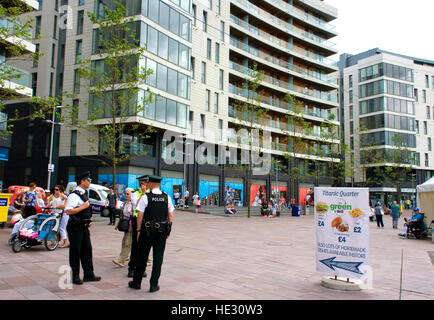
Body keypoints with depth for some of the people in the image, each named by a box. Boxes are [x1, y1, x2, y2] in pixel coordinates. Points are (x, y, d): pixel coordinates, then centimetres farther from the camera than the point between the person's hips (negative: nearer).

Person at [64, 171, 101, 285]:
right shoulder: (74, 195, -16)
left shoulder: (85, 193, 13)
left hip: (84, 226, 9)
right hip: (75, 227, -9)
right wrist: (83, 207, -22)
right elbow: (68, 211, -26)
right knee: (75, 252, 3)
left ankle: (89, 275, 23)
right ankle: (75, 277, 15)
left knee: (87, 250, 13)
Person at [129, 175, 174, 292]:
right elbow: (171, 216, 3)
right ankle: (154, 285, 12)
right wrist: (168, 230, 11)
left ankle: (136, 282, 24)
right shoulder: (167, 197, 1)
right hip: (162, 230, 2)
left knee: (142, 256, 11)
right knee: (158, 257, 8)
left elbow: (140, 215, -8)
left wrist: (139, 230, 0)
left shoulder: (145, 197, -9)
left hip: (147, 230, -2)